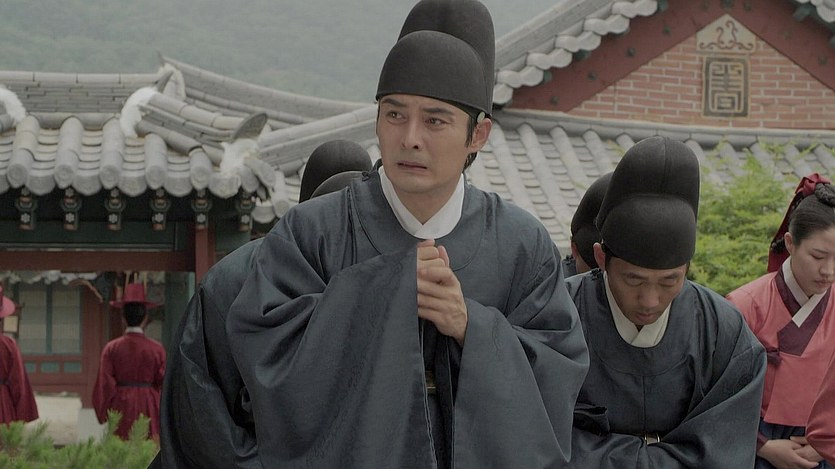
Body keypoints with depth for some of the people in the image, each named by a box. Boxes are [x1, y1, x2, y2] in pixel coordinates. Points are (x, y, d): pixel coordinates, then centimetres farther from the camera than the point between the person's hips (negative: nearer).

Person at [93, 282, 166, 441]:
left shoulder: (111, 349, -2)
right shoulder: (157, 349, -2)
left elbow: (105, 386, -2)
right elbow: (163, 384, 2)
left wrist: (104, 416, 8)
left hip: (121, 408, 0)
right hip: (149, 408, 0)